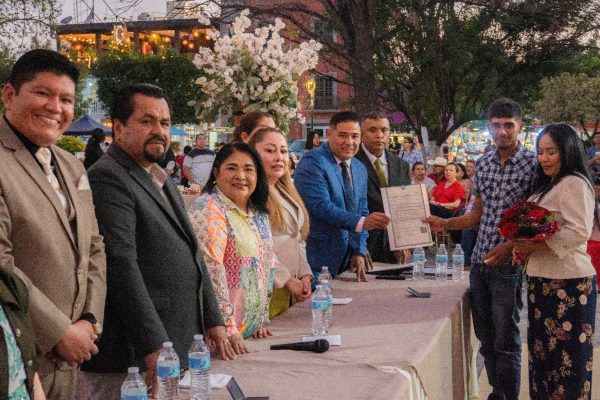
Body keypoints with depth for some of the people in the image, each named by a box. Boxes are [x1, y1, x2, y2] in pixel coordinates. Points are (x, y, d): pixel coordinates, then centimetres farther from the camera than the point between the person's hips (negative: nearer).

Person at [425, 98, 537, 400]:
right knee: (485, 338, 14)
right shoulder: (483, 163, 10)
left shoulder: (533, 165, -7)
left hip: (509, 263, -6)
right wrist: (446, 224, 2)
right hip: (480, 261, 6)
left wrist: (510, 246, -20)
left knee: (505, 341, 0)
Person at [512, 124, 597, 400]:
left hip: (567, 283, -10)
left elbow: (579, 232, -23)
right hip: (543, 280, 10)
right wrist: (522, 246, 5)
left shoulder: (574, 183, -13)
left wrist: (533, 246, -22)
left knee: (566, 355, 0)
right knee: (544, 349, 16)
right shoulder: (548, 185, 16)